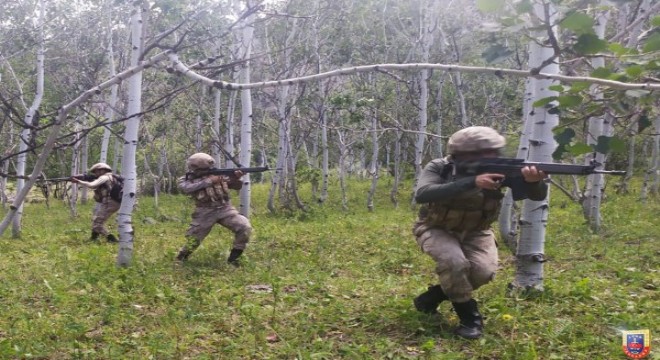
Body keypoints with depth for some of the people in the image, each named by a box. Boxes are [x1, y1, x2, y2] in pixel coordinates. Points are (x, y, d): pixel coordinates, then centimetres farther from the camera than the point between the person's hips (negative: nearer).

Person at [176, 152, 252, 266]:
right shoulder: (187, 180, -2)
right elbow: (186, 188, -27)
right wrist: (209, 181, -26)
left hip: (225, 209, 2)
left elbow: (236, 186, 6)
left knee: (245, 228, -18)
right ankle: (180, 260, 35)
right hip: (205, 213, -1)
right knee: (192, 240, 3)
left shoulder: (219, 174, 4)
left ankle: (233, 258, -5)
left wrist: (236, 178, -18)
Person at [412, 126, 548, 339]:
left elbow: (537, 195, -19)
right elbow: (421, 194, -41)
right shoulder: (439, 168, -22)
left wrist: (534, 181, -46)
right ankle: (469, 317, -8)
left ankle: (432, 297, 3)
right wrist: (471, 182, -47)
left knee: (484, 271, -22)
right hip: (437, 230, -3)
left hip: (474, 232, 3)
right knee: (455, 263, -33)